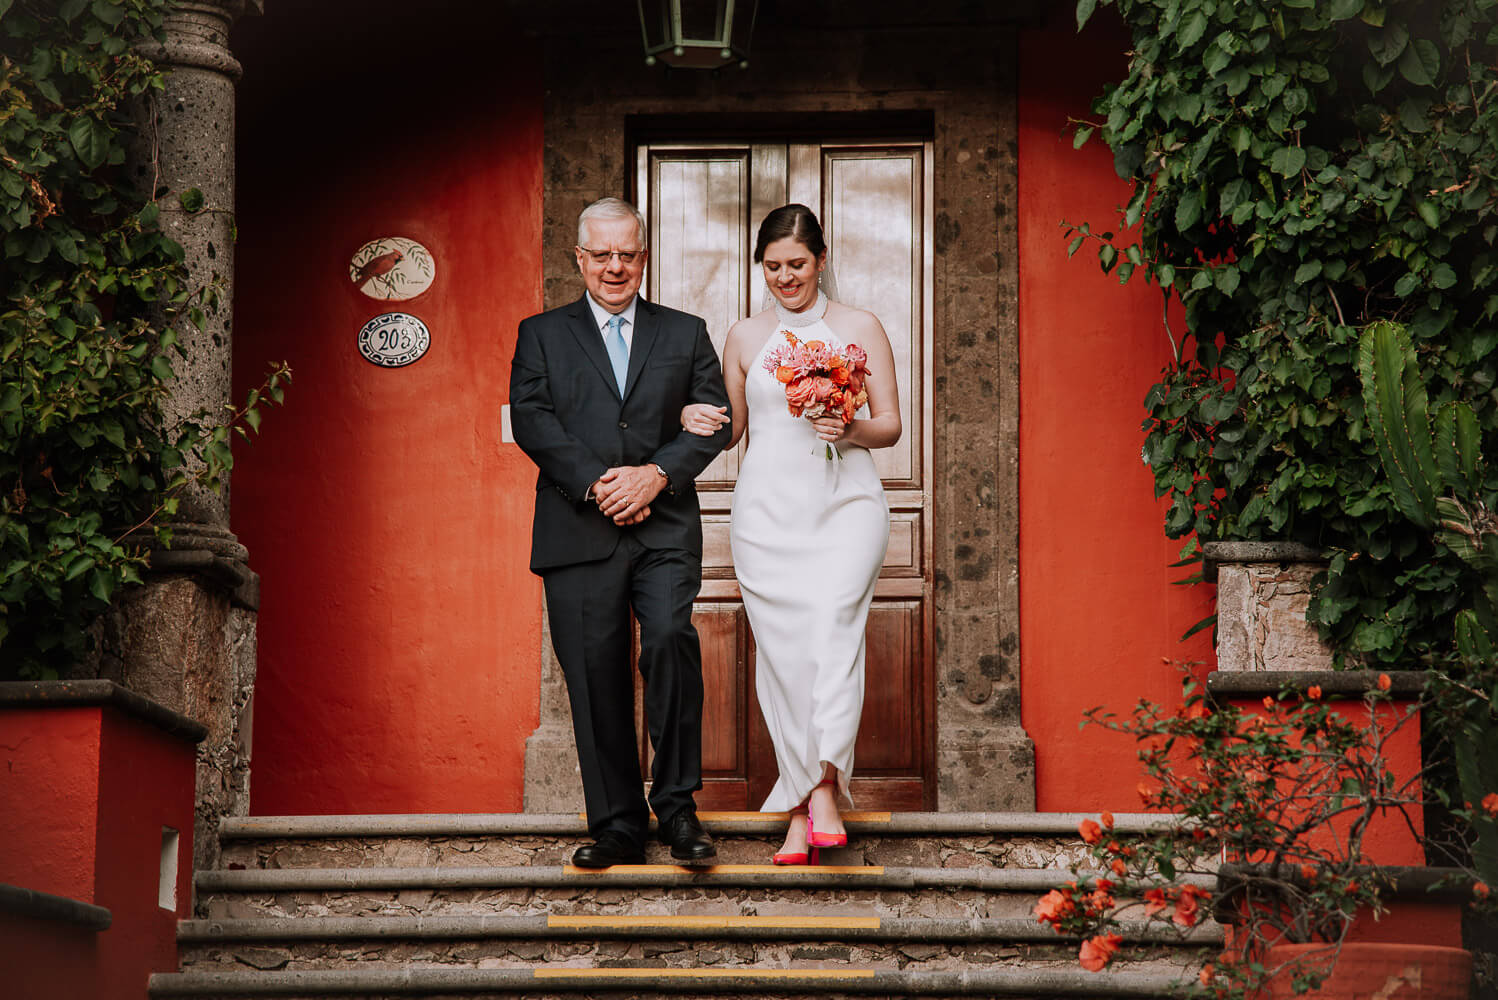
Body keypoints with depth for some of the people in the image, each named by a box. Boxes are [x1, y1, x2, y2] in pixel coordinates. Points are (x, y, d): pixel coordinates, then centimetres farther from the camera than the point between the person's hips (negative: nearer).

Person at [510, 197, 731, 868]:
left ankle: (676, 805, -12)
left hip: (665, 529, 0)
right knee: (595, 679, -1)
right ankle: (617, 826, 9)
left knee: (670, 638, -23)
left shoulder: (686, 334, 16)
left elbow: (714, 420, 5)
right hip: (578, 533, 1)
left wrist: (656, 474, -11)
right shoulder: (542, 335, 13)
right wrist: (597, 483, -12)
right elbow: (532, 421, 0)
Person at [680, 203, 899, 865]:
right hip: (768, 507, 2)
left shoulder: (860, 329, 7)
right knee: (781, 651, -3)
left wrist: (851, 430, -13)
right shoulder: (744, 338, 13)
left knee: (831, 622, -22)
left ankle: (822, 789, -23)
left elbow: (891, 425, 8)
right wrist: (701, 423, -2)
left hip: (844, 500, -2)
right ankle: (801, 810, 3)